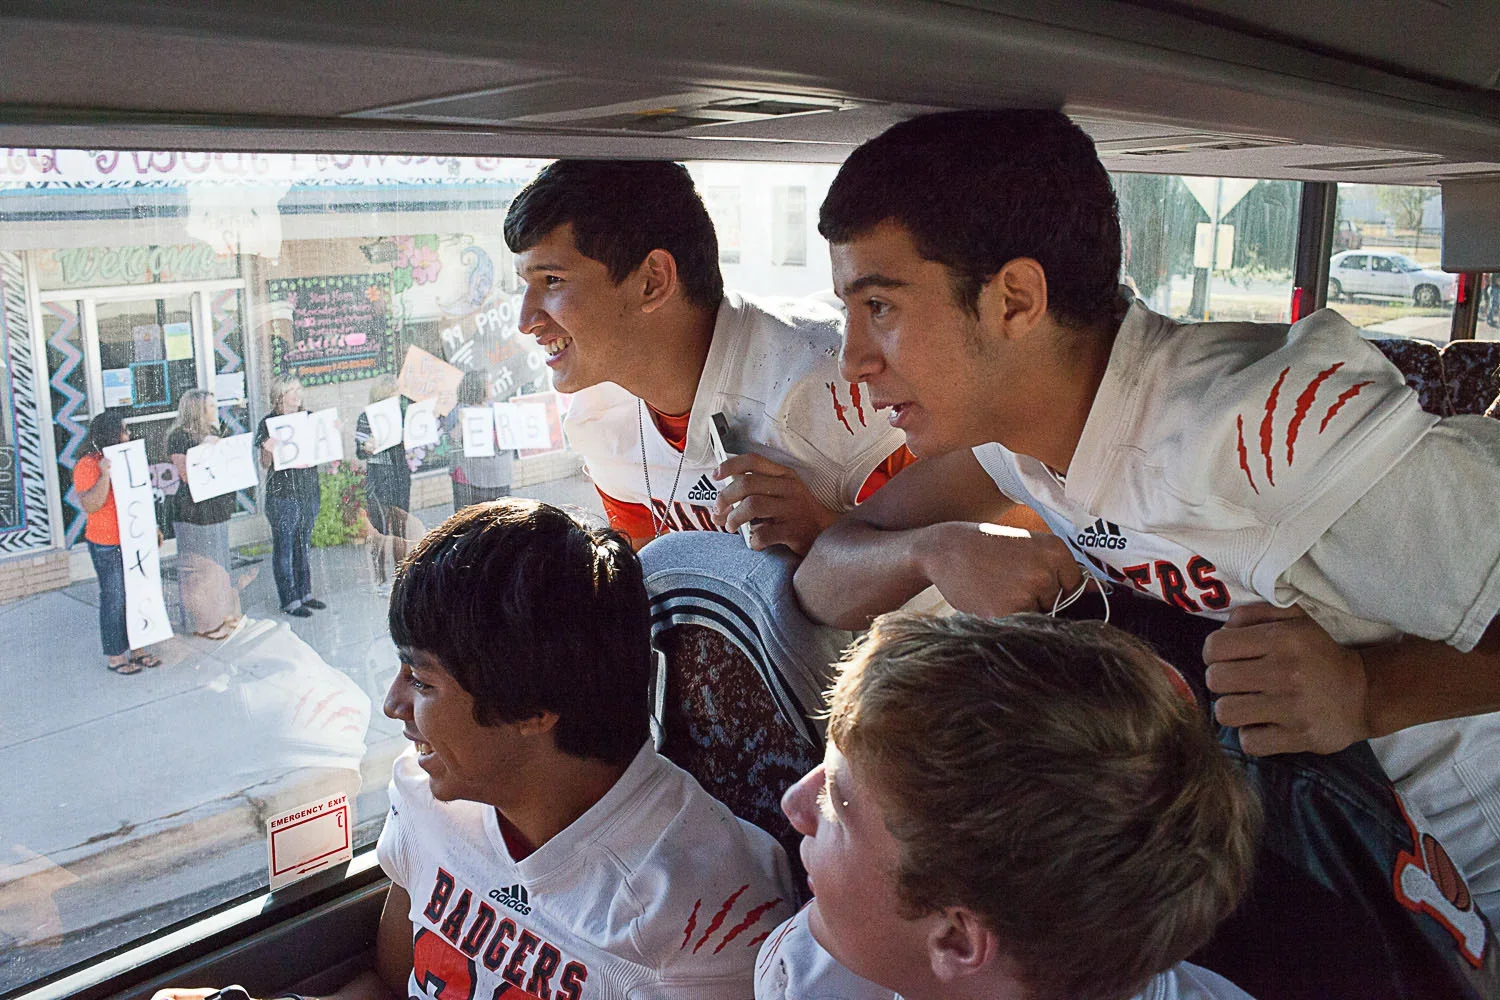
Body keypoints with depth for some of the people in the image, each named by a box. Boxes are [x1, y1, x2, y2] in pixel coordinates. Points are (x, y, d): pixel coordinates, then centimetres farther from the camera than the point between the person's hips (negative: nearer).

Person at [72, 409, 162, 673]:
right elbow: (90, 506, -22)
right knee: (114, 600, 0)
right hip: (107, 546, -7)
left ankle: (135, 649, 21)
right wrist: (105, 475, -30)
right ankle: (114, 656, 11)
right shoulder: (88, 466, -13)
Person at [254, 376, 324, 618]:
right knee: (284, 546, -1)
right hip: (283, 492, -6)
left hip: (310, 489, 6)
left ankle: (305, 593, 22)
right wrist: (269, 450, -27)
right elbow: (265, 463, -7)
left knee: (304, 543, 13)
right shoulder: (268, 423, -5)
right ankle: (289, 601, 4)